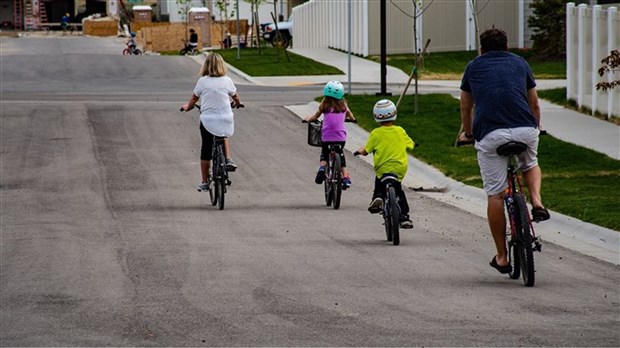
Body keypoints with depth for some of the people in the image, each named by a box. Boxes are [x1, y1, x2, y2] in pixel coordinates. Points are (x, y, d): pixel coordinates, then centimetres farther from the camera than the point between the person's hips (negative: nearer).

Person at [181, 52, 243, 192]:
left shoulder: (202, 81, -4)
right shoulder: (227, 81, 0)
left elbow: (194, 98, 9)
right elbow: (236, 97, 16)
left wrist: (188, 106, 31)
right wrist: (238, 104, 39)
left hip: (207, 120, -1)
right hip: (226, 120, 1)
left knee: (206, 150, 9)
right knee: (224, 137, 34)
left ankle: (205, 182, 14)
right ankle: (228, 159, 13)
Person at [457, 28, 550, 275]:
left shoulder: (474, 67, 23)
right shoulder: (520, 63, 24)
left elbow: (466, 108, 33)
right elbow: (534, 104, 32)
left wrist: (467, 134, 51)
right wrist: (536, 127, 51)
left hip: (489, 133, -1)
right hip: (525, 129, 1)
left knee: (495, 195, 6)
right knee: (530, 165, 34)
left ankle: (502, 257, 10)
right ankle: (537, 202, 6)